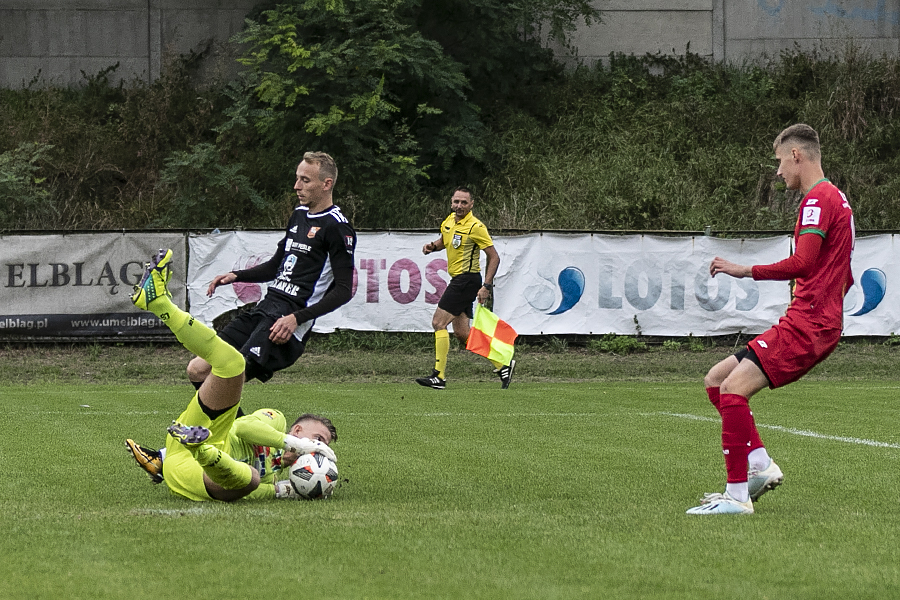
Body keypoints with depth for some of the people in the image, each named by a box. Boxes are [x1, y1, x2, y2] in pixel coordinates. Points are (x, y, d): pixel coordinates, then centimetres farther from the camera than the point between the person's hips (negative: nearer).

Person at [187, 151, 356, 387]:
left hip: (288, 322, -9)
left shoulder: (336, 228, -9)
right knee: (198, 370, 1)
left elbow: (343, 290, -13)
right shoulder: (299, 214, 18)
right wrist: (236, 276, 14)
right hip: (265, 308, 9)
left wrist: (297, 318, -21)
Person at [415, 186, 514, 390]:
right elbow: (444, 240, 29)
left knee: (439, 322, -12)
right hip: (458, 280, 9)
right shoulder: (450, 220, 8)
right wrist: (432, 246, 6)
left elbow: (494, 257, -13)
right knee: (461, 333, 8)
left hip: (467, 279, -9)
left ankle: (439, 376, -11)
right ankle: (502, 365, 17)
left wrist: (486, 286, -20)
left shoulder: (475, 227, -15)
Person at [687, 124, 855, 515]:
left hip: (806, 324, -11)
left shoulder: (819, 199, -10)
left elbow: (802, 263, -23)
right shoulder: (834, 198, 22)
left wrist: (744, 271, -19)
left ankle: (737, 495, -21)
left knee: (733, 388, -20)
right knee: (716, 380, 10)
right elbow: (845, 279, 27)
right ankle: (760, 466, 4)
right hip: (808, 324, 11)